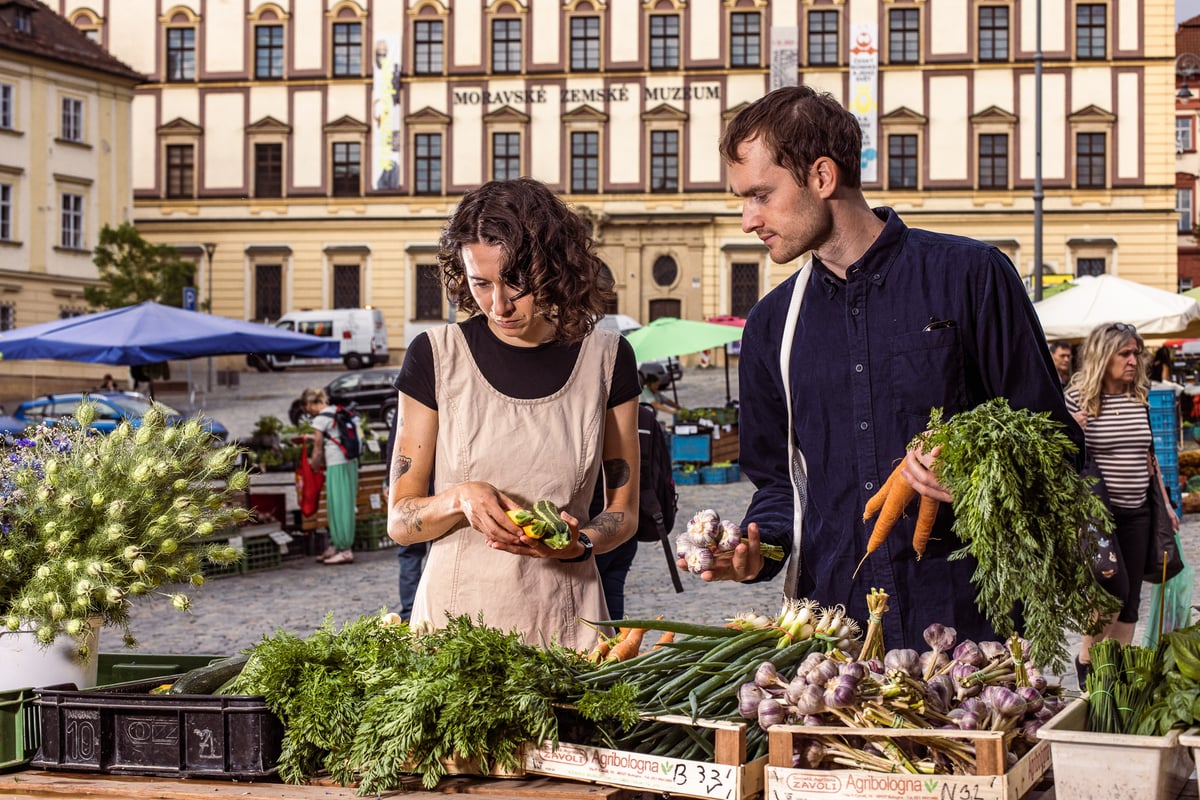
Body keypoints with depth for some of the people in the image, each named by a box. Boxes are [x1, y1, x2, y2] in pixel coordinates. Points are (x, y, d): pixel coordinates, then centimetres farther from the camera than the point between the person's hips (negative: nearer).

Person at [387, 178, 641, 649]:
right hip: (455, 613, -1)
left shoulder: (607, 359, 4)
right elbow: (399, 521, 2)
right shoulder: (436, 357, 0)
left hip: (565, 623, 1)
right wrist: (459, 498, -17)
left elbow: (623, 511, 10)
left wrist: (579, 543, -10)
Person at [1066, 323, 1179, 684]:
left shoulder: (1139, 398, 8)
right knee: (1115, 588, -12)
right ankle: (1086, 660, 10)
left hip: (1137, 512, 6)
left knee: (1131, 598, 7)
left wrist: (1165, 503, 18)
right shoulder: (1079, 397, -9)